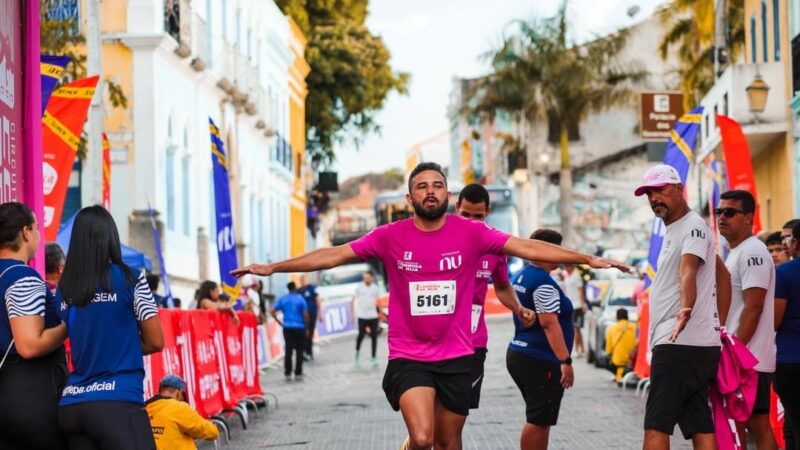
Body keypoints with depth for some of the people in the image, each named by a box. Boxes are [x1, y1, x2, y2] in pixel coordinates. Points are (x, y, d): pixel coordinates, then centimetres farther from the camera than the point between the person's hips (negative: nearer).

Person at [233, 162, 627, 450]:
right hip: (408, 359, -2)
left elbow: (529, 248, -4)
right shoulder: (390, 237, -3)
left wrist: (589, 259, -9)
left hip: (457, 358, 2)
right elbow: (334, 255, -1)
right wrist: (273, 267, -4)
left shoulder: (471, 233, -2)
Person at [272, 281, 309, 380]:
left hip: (287, 328, 3)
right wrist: (306, 326, 2)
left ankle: (287, 373, 5)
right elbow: (305, 314, -10)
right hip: (299, 328, -3)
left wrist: (279, 322, 4)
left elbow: (272, 311, -2)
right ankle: (298, 373, 4)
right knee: (299, 351, 5)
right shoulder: (300, 299, -5)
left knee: (288, 350, 6)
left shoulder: (282, 299, 5)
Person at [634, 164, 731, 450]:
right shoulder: (672, 231, 22)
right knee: (700, 427, 6)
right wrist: (718, 326, 21)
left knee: (656, 426, -13)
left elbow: (688, 272, -30)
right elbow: (723, 277, 29)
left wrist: (686, 309, -48)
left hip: (680, 344, -10)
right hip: (698, 346, 10)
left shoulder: (692, 227, -9)